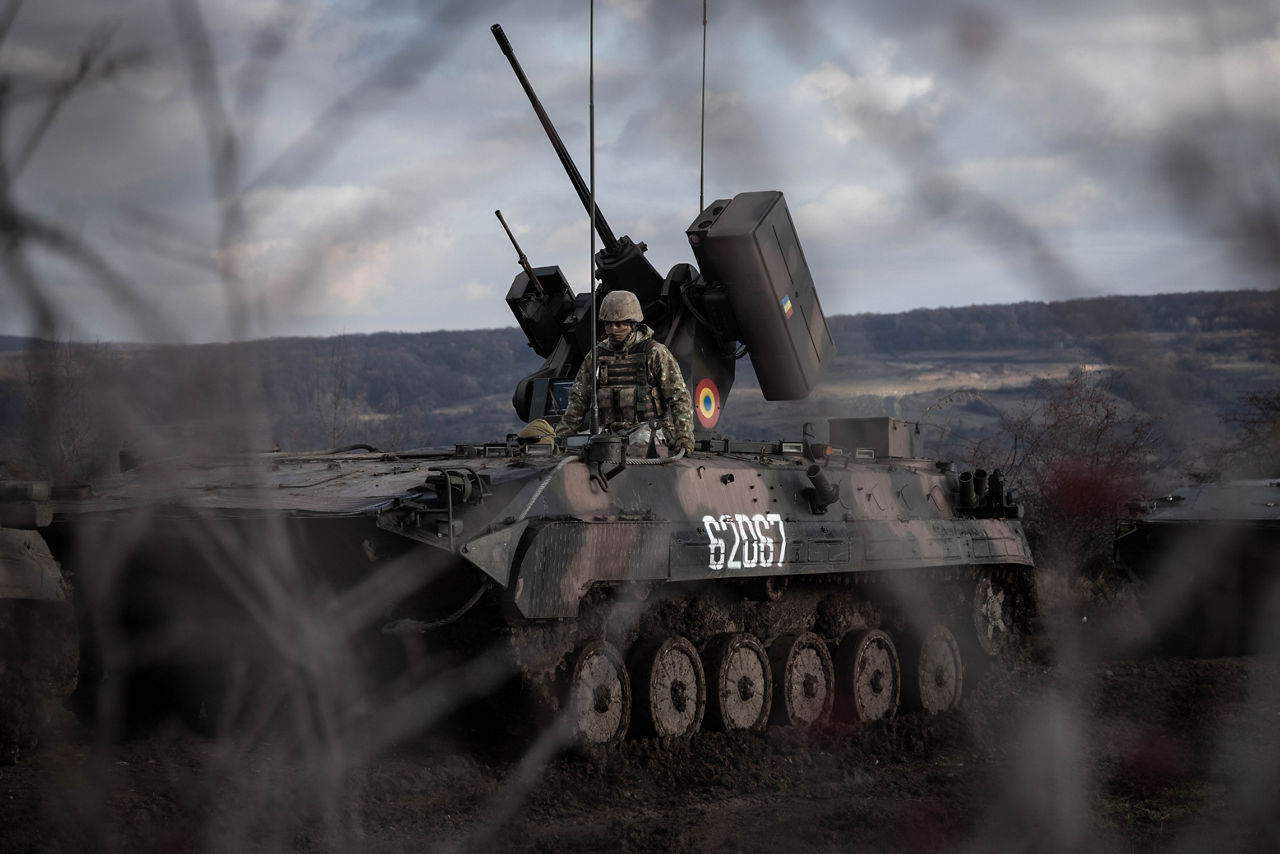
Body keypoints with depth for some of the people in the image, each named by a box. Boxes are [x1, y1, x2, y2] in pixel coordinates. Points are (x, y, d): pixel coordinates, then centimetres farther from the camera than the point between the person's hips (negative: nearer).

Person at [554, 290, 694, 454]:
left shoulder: (655, 353, 3)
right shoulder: (596, 356, 15)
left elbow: (679, 397, 0)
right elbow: (578, 400, 20)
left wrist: (684, 435, -14)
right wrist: (560, 437, 10)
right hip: (610, 432, 4)